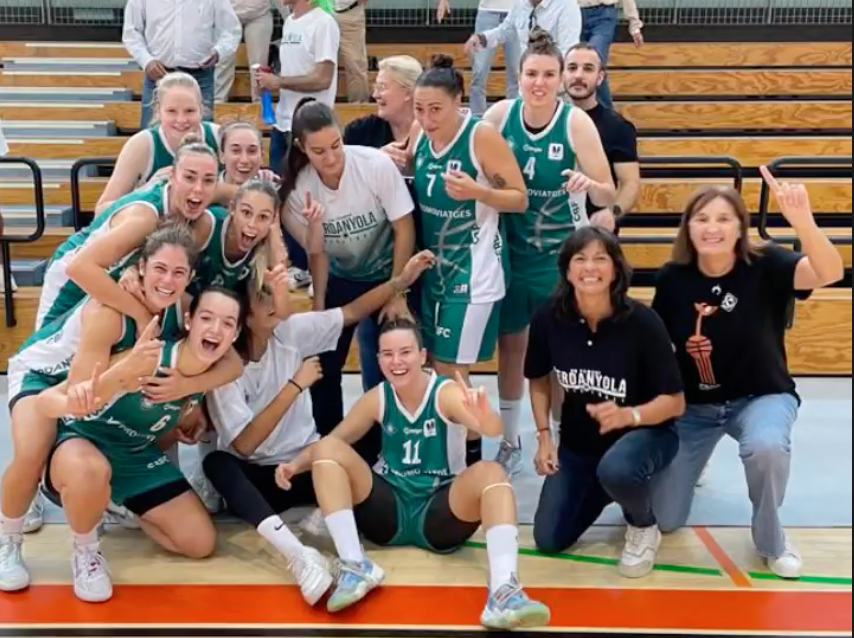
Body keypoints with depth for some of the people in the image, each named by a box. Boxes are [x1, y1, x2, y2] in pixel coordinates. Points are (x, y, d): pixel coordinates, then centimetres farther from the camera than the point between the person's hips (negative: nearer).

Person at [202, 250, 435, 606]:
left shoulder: (290, 332, -4)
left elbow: (352, 312, 0)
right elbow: (244, 444, -26)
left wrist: (401, 281, -11)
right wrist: (296, 384, -24)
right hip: (255, 476, -2)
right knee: (215, 463, -39)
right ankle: (298, 555, -49)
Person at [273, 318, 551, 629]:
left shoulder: (447, 393, -11)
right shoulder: (377, 398, 1)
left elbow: (492, 430, -30)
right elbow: (331, 441, 10)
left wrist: (484, 418, -55)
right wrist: (296, 465, -10)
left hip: (439, 515, -3)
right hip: (387, 512, 3)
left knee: (490, 472, -31)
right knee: (327, 449, -15)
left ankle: (503, 594, -47)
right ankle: (356, 566, -24)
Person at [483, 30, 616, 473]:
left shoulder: (577, 123, -15)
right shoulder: (499, 116, -8)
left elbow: (608, 197, -13)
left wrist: (589, 184, -35)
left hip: (563, 254, -3)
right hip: (511, 251, 3)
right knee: (510, 347, 14)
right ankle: (510, 442, 30)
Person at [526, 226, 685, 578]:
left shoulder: (642, 322, -24)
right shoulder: (549, 319, -15)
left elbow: (675, 401, -17)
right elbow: (539, 380, 5)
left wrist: (627, 416, -35)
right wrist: (545, 436, -4)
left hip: (645, 434, -4)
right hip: (578, 444, 4)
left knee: (615, 469, -40)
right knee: (549, 540, -1)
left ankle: (644, 528, -3)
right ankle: (602, 490, 29)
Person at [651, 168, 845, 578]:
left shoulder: (765, 266, -17)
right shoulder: (673, 279, -11)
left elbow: (830, 273, -37)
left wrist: (803, 221, -54)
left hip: (761, 397, -2)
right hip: (694, 406, 2)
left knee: (766, 445, -40)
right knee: (663, 519, 1)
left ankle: (770, 539, -6)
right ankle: (690, 463, 39)